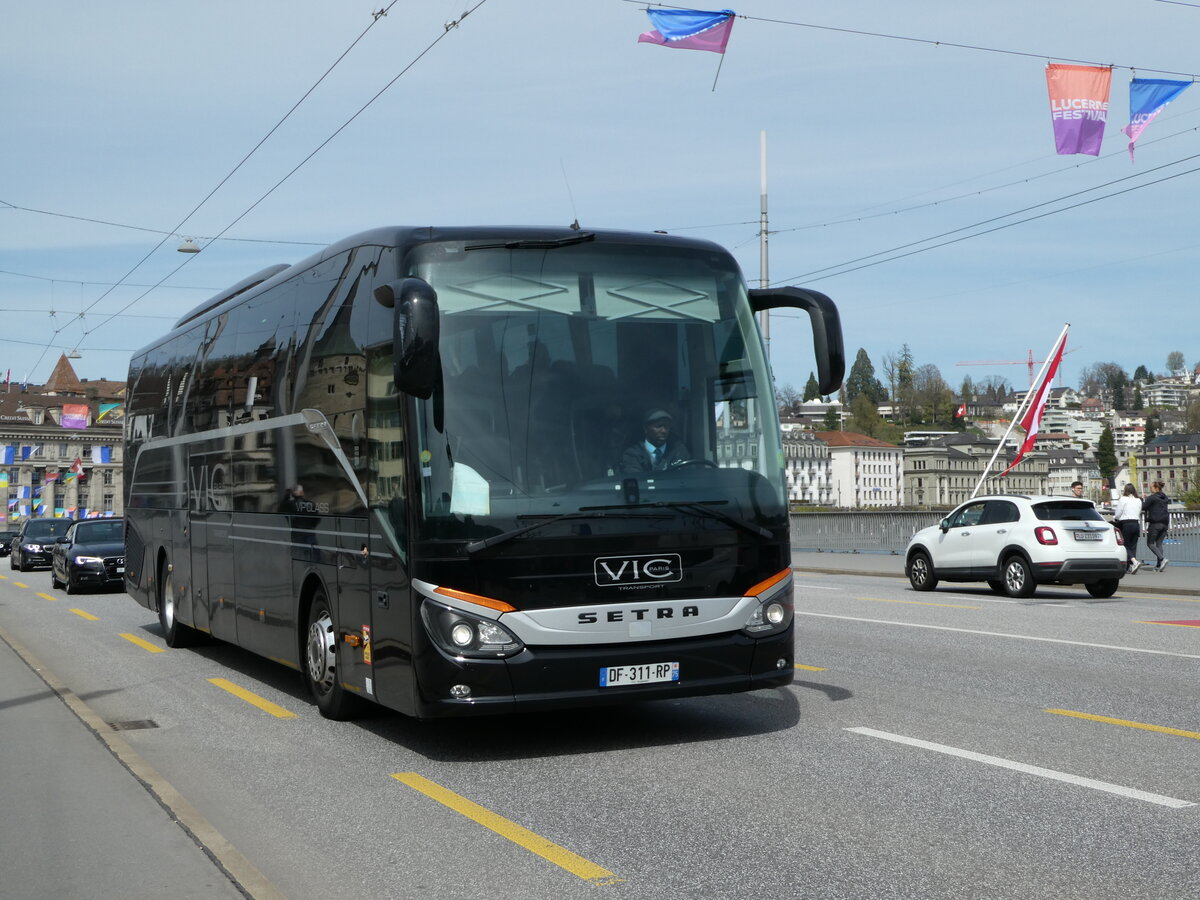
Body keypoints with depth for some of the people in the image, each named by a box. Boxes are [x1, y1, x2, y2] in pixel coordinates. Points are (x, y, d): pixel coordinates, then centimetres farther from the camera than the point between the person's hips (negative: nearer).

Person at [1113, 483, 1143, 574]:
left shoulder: (1123, 499, -5)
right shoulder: (1139, 501, 11)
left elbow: (1118, 514, -4)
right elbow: (1139, 514, 11)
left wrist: (1114, 518, 18)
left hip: (1126, 524, -5)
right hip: (1136, 524, 5)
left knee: (1125, 546, 0)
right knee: (1133, 546, 8)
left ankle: (1135, 562, -20)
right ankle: (1132, 566, 4)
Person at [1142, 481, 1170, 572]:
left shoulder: (1152, 498, -10)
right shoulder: (1164, 497, 13)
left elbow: (1143, 507, -9)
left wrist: (1141, 500, 9)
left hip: (1155, 523, -7)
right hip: (1165, 523, 7)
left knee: (1150, 543, 1)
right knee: (1159, 543, 9)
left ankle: (1162, 559, -18)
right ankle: (1159, 565, 3)